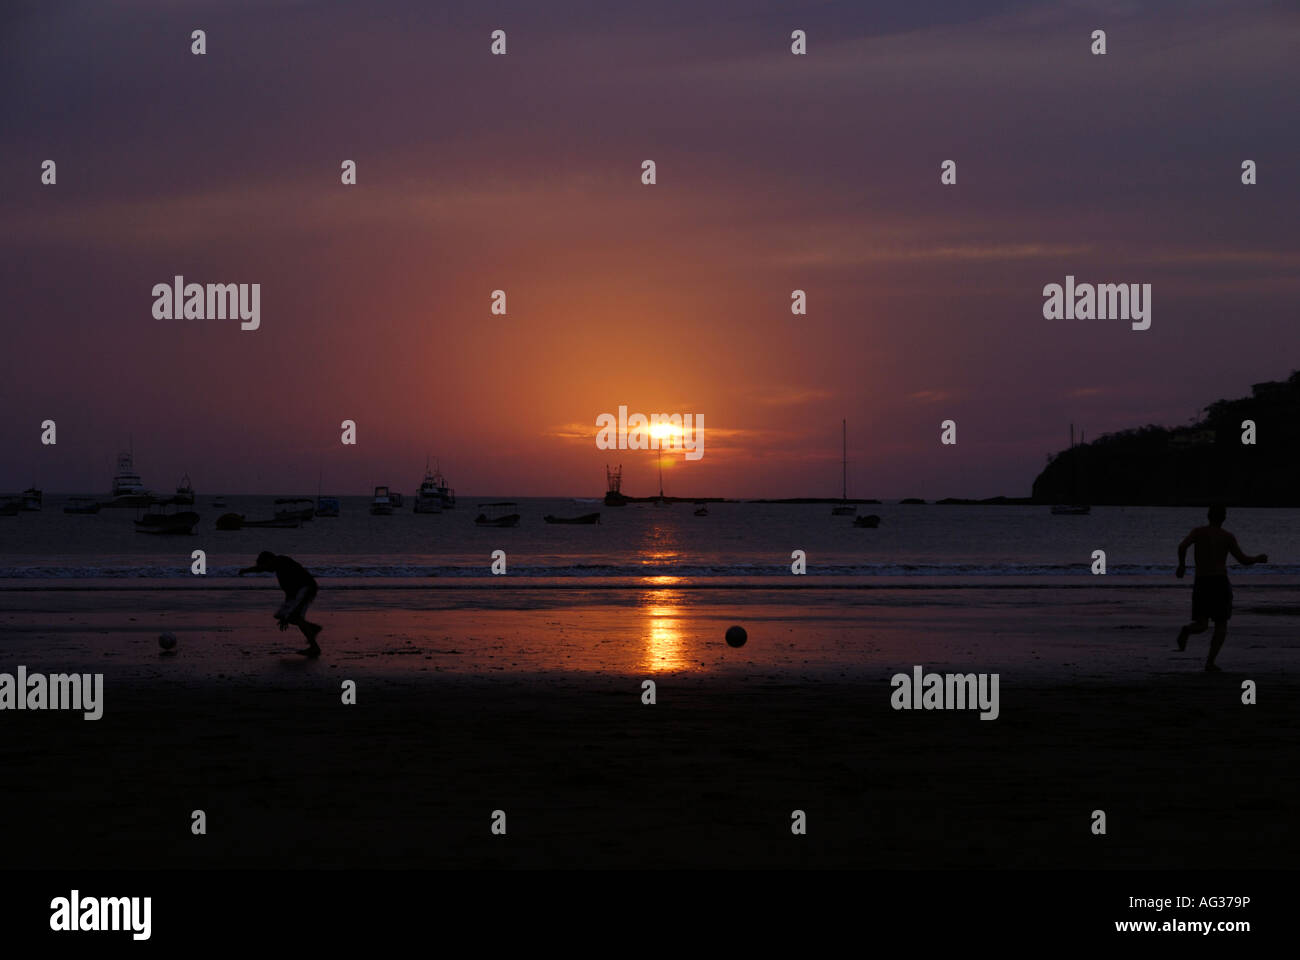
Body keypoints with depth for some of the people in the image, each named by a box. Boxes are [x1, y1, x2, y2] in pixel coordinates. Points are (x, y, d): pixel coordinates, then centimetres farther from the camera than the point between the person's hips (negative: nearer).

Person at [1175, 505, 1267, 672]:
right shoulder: (1227, 536, 1)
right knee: (1221, 625, 11)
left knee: (1201, 625, 7)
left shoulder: (1198, 531, 5)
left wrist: (1182, 565, 5)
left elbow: (1182, 546, -12)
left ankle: (1186, 631, -31)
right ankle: (1210, 663, -5)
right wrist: (1258, 559, 22)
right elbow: (1243, 560, 1)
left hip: (1200, 584, 2)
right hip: (1220, 583, -2)